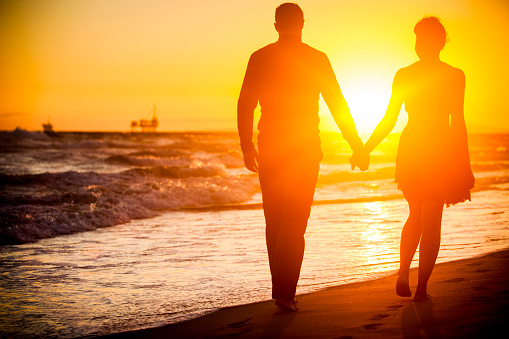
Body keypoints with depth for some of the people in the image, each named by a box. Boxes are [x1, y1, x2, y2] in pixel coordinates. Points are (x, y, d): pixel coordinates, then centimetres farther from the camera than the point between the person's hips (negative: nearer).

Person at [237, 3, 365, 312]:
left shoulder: (260, 58, 2)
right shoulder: (317, 59, -1)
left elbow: (245, 105, 0)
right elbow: (337, 104, 1)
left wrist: (247, 145, 10)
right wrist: (357, 144, 8)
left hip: (270, 148, 2)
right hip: (305, 148, -1)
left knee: (275, 221, 13)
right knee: (295, 223, 0)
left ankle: (282, 289, 18)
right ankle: (285, 291, -9)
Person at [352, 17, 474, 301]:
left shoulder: (403, 75, 0)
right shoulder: (455, 76, -6)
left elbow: (389, 120, 0)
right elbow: (458, 123, -8)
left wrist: (365, 149, 9)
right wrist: (464, 166, -3)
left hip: (410, 152, 3)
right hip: (441, 152, -3)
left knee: (416, 216, 20)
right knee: (431, 221, 5)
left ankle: (403, 273, 4)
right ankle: (422, 288, 3)